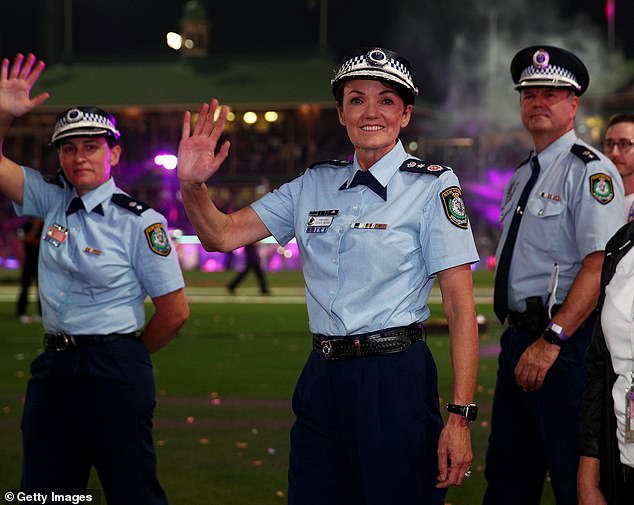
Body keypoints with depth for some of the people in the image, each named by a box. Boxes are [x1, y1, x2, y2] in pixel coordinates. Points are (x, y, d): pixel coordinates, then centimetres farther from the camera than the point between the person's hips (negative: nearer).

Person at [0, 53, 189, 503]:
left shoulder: (139, 221, -8)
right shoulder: (52, 199, 8)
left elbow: (175, 311, -5)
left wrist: (130, 356, 5)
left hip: (114, 374, -6)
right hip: (53, 365, 6)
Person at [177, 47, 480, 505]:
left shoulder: (432, 187, -5)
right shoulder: (314, 185, 10)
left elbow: (461, 307, -9)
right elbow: (222, 235, 9)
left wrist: (460, 417, -16)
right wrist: (192, 185, -12)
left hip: (396, 379, -5)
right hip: (323, 377, 5)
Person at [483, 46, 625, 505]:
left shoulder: (589, 170, -11)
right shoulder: (522, 176, 17)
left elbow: (600, 264, -21)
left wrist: (551, 340, -24)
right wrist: (518, 338, 16)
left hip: (566, 343, -9)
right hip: (519, 337, 9)